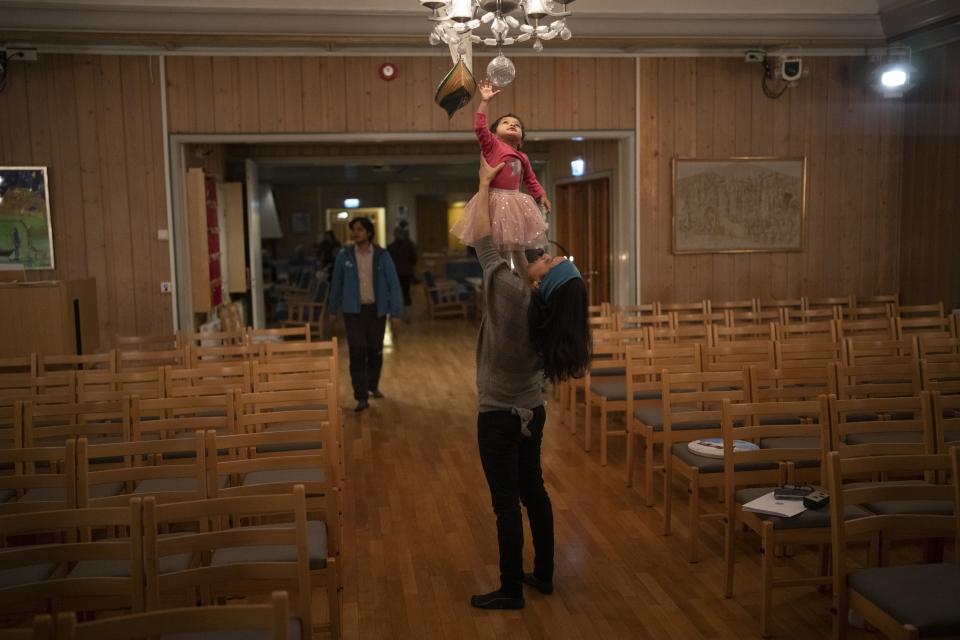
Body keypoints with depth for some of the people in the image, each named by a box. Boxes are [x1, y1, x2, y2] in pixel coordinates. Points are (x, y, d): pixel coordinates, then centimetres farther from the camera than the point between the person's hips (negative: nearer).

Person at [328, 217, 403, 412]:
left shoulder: (382, 255, -5)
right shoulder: (344, 255, -2)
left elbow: (393, 284, -3)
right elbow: (336, 284, 8)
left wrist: (395, 313, -7)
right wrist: (333, 310, 12)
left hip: (377, 310, 1)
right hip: (353, 310, -1)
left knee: (375, 351, 12)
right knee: (357, 352, -9)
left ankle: (373, 385, 36)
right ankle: (362, 397, -7)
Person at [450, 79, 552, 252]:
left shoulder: (523, 158, 15)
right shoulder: (492, 145, 0)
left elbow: (530, 180, 27)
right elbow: (479, 127, -14)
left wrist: (542, 195, 16)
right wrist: (485, 101, -16)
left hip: (515, 201, 5)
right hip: (494, 199, -5)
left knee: (518, 247, 8)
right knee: (492, 245, -2)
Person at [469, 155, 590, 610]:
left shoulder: (511, 294, -25)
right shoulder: (551, 311, -9)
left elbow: (484, 241, -15)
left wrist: (485, 184, -3)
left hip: (499, 416, -7)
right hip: (532, 412, 7)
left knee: (506, 502, 2)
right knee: (533, 490, 19)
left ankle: (511, 591, 14)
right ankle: (543, 575, 31)